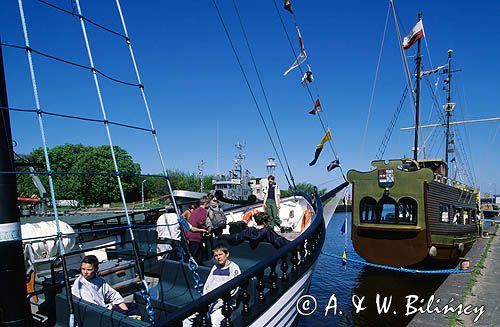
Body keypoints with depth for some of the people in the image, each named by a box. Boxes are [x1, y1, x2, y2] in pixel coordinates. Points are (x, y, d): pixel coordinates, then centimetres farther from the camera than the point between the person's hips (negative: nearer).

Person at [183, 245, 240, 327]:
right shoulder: (215, 267, 18)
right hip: (210, 302, 7)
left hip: (225, 303, -6)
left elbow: (233, 290, -13)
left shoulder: (234, 268, -3)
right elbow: (207, 285, 18)